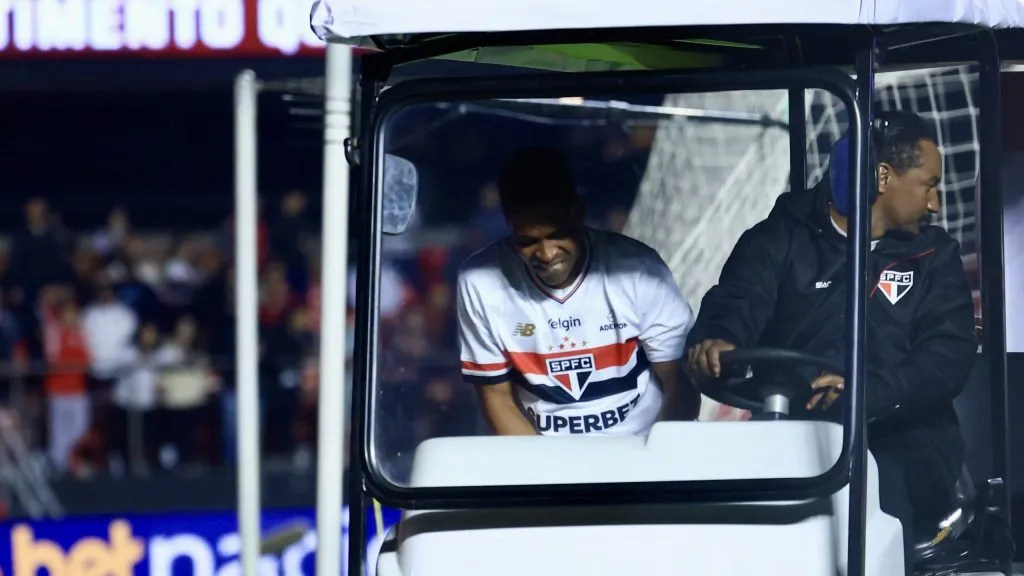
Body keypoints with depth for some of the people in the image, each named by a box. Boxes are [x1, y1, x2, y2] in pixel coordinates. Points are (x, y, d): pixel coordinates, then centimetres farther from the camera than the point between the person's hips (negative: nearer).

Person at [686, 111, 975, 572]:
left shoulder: (933, 255, 15)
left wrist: (869, 393, -21)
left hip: (901, 444, 0)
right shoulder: (783, 238, 11)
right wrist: (717, 341, -33)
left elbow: (949, 358, 1)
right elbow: (738, 303, -6)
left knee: (885, 487, -34)